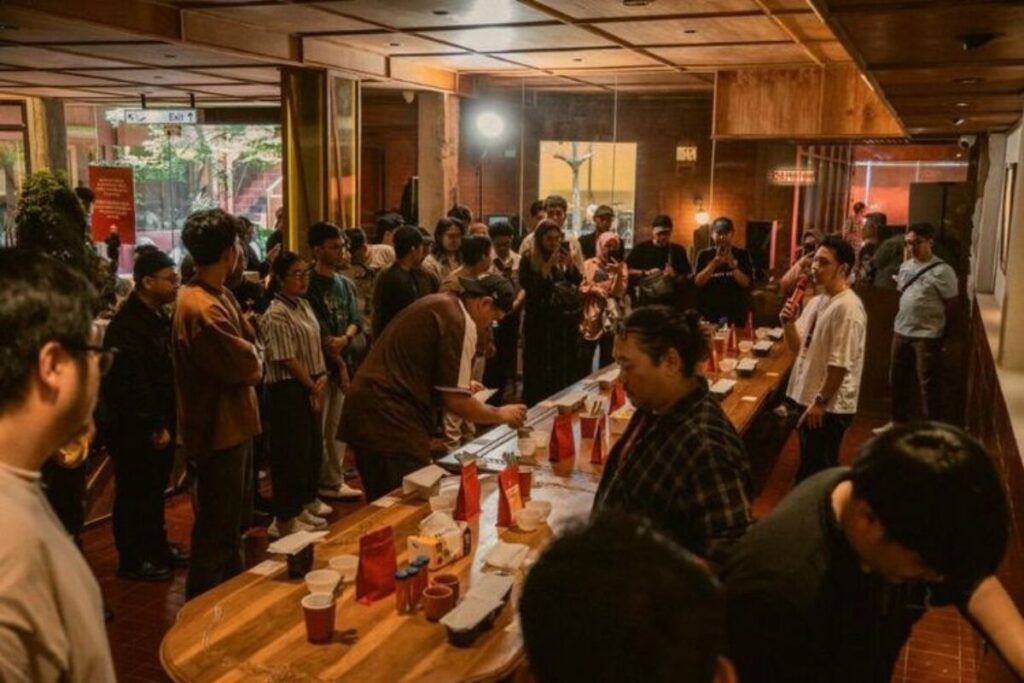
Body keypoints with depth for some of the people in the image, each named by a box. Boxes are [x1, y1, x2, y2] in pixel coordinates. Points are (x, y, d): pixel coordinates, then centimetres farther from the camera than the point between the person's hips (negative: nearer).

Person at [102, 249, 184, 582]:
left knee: (155, 489, 19)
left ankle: (157, 547, 32)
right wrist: (154, 426, -18)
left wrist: (166, 422, 11)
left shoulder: (159, 317, 11)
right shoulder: (128, 324, -19)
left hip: (158, 422, 9)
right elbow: (133, 382, -22)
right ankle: (132, 559, 15)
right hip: (135, 428, -9)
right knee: (135, 493, 3)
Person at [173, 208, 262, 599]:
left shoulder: (220, 296, 8)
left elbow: (249, 345, 7)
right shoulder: (202, 309, -27)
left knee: (234, 524, 24)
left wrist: (247, 356, -13)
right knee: (216, 532, 4)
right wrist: (253, 361, -4)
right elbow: (248, 367, -24)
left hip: (232, 424, 11)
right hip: (218, 431, -11)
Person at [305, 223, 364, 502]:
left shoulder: (346, 284, 12)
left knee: (339, 427, 14)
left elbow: (356, 319, 5)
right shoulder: (309, 285, -11)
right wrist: (339, 364, -12)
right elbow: (319, 332, -14)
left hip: (344, 362, 7)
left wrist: (344, 339, -16)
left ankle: (333, 482, 26)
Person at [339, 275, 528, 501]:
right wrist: (501, 415, 1)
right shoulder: (461, 322, -13)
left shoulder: (437, 304, 16)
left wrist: (462, 384, 27)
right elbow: (454, 401, -15)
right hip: (392, 425, -10)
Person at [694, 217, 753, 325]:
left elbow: (746, 283, -4)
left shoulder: (742, 254, 4)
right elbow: (697, 282, -7)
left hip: (735, 312, 0)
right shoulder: (704, 255, 4)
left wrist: (733, 266, -19)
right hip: (708, 312, 0)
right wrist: (714, 264, -19)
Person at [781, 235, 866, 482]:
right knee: (808, 468, 20)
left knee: (819, 473, 3)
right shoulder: (816, 301, 9)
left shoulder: (847, 308, -20)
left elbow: (840, 364, -22)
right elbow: (798, 348, 12)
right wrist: (789, 323, -6)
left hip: (829, 407, -9)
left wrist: (821, 402, -18)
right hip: (807, 398, 9)